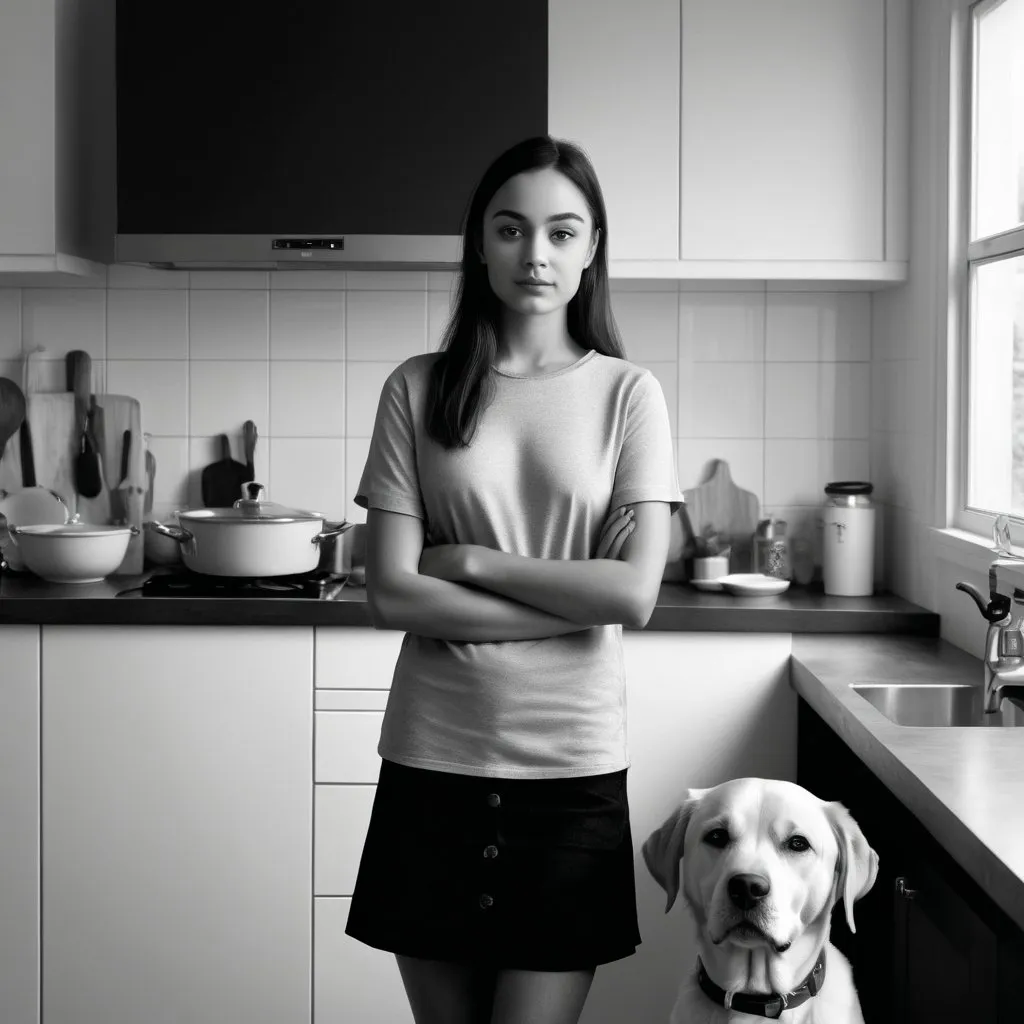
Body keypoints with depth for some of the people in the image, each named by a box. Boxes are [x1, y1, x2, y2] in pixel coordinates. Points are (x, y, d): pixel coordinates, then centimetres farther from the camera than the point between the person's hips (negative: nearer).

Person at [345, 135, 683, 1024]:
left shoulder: (627, 393, 0)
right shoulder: (417, 390, 1)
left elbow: (635, 593, -9)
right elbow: (392, 596, -7)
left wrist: (471, 560, -10)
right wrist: (578, 603, -11)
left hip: (572, 766, -1)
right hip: (434, 759, 1)